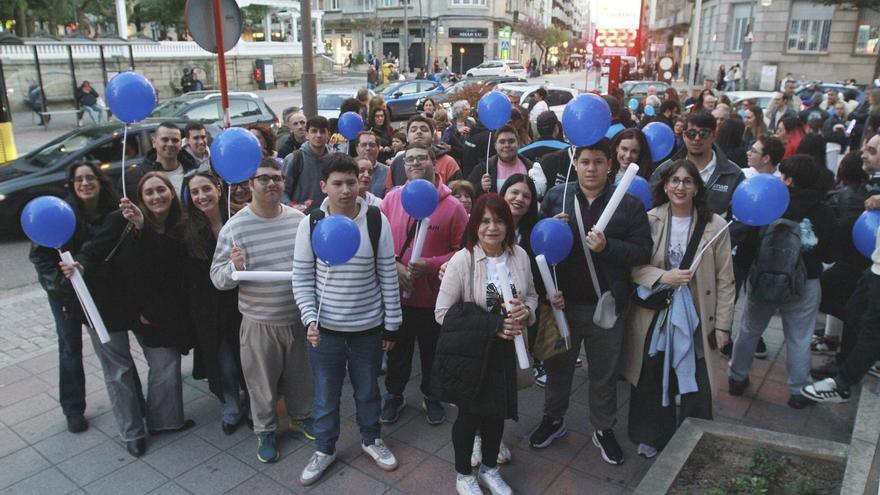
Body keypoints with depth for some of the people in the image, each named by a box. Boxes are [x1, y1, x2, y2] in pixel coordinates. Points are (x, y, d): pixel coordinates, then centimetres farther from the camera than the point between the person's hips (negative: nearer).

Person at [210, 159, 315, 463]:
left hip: (299, 316, 3)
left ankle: (301, 416, 45)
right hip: (259, 321, -3)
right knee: (262, 379, 12)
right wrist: (234, 267, -29)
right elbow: (217, 278, -7)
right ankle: (265, 430, 36)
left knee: (301, 372, 20)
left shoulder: (299, 219, -1)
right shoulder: (234, 227, -11)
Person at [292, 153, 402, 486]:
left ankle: (371, 439, 45)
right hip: (325, 328, 0)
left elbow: (388, 276, -3)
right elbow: (301, 279, -3)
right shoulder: (311, 224, -9)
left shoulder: (377, 221, -9)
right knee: (325, 395, 16)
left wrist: (392, 325, -1)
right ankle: (324, 449, 39)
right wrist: (310, 320, -15)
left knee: (368, 391, 20)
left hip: (369, 327, 0)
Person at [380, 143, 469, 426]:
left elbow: (463, 251, -8)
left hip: (434, 296, -2)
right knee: (397, 350, 19)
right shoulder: (391, 199, -1)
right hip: (396, 293, 2)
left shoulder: (452, 206, -9)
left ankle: (431, 396, 41)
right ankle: (394, 395, 41)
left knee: (432, 351, 17)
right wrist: (393, 265, -13)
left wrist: (430, 264, -19)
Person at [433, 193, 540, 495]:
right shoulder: (462, 260, -18)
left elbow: (531, 295, 10)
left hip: (504, 350, 4)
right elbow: (443, 313, -17)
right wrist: (493, 325, -22)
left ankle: (489, 468, 45)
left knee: (498, 411, 18)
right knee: (469, 414, 13)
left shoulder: (519, 255, -5)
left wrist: (526, 312, -14)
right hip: (468, 352, -4)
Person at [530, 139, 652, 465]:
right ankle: (553, 419, 41)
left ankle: (604, 430, 37)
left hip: (606, 304, -1)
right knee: (558, 365, 19)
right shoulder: (556, 196, -1)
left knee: (604, 372, 16)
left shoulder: (630, 204, -5)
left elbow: (642, 251, -9)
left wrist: (607, 246, -25)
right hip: (563, 300, 1)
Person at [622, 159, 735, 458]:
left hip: (695, 319, 0)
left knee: (696, 387, 2)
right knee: (651, 383, 10)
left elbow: (724, 280, -1)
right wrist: (663, 277, -19)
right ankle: (653, 437, 34)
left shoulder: (714, 225, -5)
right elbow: (632, 266, -3)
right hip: (654, 316, 1)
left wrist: (723, 325, -1)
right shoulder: (649, 220, -3)